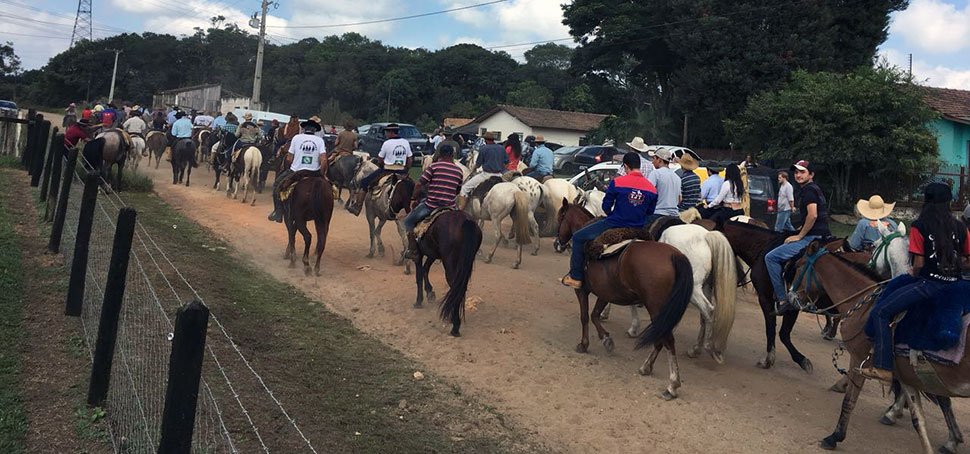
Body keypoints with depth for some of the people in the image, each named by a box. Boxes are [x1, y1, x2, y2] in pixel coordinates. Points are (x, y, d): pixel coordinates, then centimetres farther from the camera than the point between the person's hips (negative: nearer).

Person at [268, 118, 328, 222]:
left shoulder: (297, 137, -1)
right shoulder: (320, 140, -1)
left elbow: (289, 159, -2)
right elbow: (323, 160, -13)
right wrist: (322, 174, -1)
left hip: (296, 171, -1)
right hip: (314, 173, 1)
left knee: (277, 185, 20)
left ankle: (278, 212, 13)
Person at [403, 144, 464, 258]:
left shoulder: (434, 166, -7)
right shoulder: (459, 171, 6)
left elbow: (420, 184, -9)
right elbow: (458, 191, 14)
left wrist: (413, 199, 4)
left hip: (431, 206, -4)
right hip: (450, 207, 5)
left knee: (408, 222, 13)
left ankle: (412, 249, 3)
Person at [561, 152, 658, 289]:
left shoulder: (617, 182, -12)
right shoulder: (652, 188, -1)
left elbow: (606, 207, -4)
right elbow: (650, 212, 9)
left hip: (614, 226, -5)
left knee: (578, 237, 11)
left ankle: (576, 277, 7)